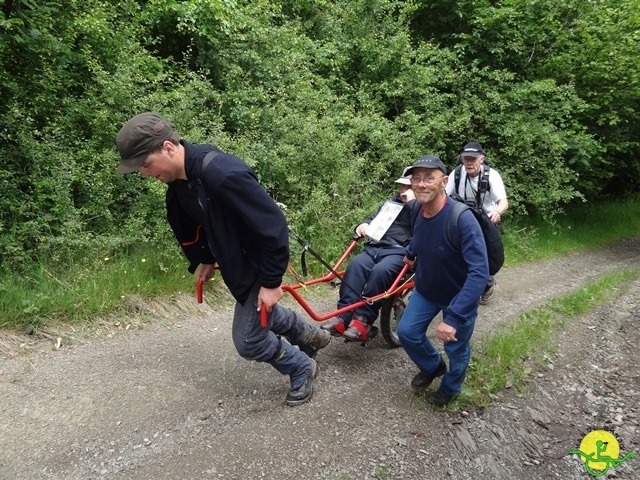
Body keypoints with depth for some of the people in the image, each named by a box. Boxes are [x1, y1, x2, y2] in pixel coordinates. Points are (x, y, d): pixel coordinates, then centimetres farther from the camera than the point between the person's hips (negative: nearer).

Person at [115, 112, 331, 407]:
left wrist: (271, 281, -25)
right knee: (261, 314, 27)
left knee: (248, 339, 1)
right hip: (236, 262, 9)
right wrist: (204, 259, 14)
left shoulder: (223, 174, -36)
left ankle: (302, 369, 27)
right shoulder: (180, 181, -7)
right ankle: (311, 337, 53)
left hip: (258, 266, -9)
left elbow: (272, 225, -32)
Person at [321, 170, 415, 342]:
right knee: (356, 265, -28)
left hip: (399, 251, -4)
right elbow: (375, 219, 28)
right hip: (375, 247, 5)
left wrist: (412, 202, -6)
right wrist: (364, 224, 5)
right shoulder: (391, 202, 29)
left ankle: (363, 320, -30)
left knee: (380, 271, -36)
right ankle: (343, 317, -32)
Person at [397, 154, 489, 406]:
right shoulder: (417, 210, -14)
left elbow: (479, 272, -39)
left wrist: (453, 317, -44)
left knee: (456, 347, 11)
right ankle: (432, 366, 36)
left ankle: (450, 388, 43)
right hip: (425, 290, 5)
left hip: (459, 296, -5)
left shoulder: (462, 219, -35)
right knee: (407, 332, 5)